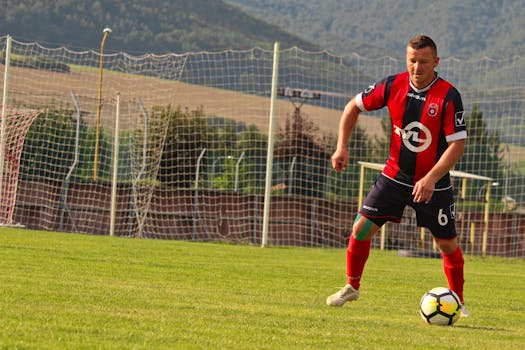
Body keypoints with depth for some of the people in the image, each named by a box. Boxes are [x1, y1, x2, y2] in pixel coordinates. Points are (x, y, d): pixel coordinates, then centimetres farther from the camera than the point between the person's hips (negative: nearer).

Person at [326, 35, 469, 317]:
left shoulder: (448, 97, -18)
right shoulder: (393, 85, -8)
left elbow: (458, 144, -19)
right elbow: (354, 106, 7)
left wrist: (431, 179, -29)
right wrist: (341, 146, -2)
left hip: (433, 183, -2)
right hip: (394, 175, 2)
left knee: (447, 244, 1)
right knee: (362, 228, -5)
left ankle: (458, 301, 21)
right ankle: (352, 286, 16)